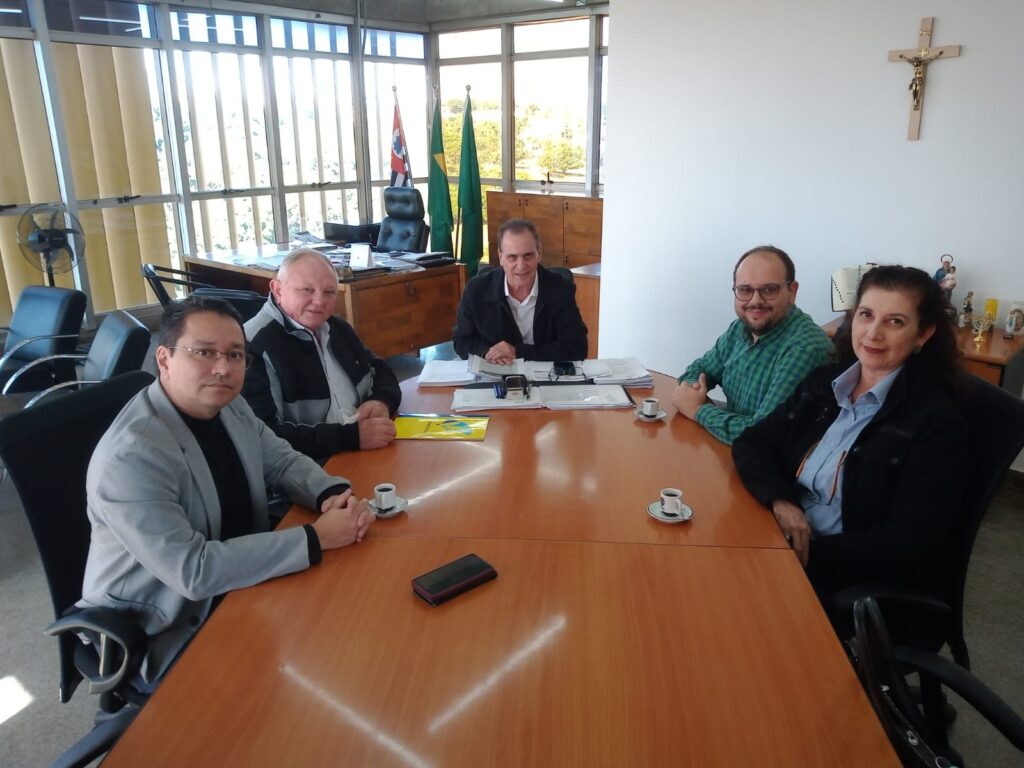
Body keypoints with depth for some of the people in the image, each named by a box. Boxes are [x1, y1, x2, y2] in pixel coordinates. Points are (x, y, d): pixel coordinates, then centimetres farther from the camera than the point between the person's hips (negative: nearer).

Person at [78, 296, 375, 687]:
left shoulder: (231, 406, -4)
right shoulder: (130, 456, -29)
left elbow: (282, 460, 7)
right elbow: (193, 571, -32)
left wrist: (333, 494, -15)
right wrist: (316, 538, -30)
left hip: (239, 589, 7)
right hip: (165, 635, -7)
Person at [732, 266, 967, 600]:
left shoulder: (937, 422, -12)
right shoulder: (823, 382, 5)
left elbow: (907, 544, -16)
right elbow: (750, 443, 4)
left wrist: (808, 554, -18)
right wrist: (779, 499, -14)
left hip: (859, 582, -5)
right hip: (780, 541, 5)